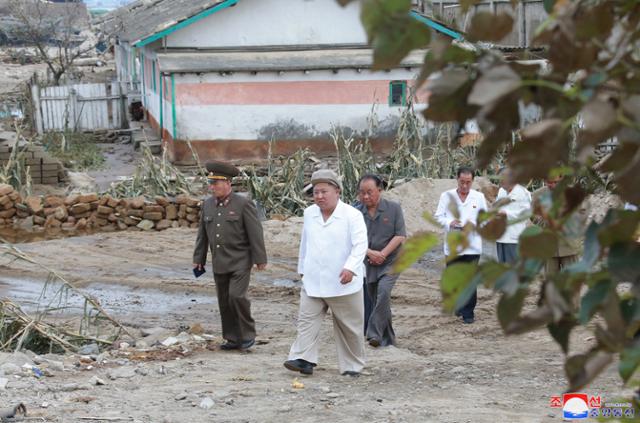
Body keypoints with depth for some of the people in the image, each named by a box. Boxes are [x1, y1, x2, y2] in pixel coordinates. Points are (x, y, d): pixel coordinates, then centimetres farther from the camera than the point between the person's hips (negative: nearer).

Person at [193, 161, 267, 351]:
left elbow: (255, 233, -11)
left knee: (237, 296, -17)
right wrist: (198, 259, 12)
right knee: (224, 302, 7)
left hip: (240, 261, -6)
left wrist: (260, 260, -13)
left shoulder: (243, 204, -10)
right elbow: (202, 234, 13)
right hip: (220, 263, 6)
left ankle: (248, 334, 0)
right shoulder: (208, 204, 6)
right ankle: (233, 339, 17)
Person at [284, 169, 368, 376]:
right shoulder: (309, 214, 8)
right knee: (307, 320, -8)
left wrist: (351, 267, -32)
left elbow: (360, 244, -18)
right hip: (312, 283, 4)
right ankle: (304, 359, -12)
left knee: (349, 327, 5)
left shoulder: (352, 215, -9)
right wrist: (302, 268, 25)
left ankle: (352, 365, 17)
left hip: (342, 283, -4)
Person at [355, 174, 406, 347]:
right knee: (374, 300, 7)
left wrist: (382, 254, -15)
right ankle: (387, 339, 20)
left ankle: (374, 333, -23)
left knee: (383, 292, -24)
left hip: (390, 262, -3)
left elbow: (400, 236, -7)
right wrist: (370, 253, -17)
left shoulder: (393, 208, -3)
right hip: (368, 264, 3)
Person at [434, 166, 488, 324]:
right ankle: (460, 305, 32)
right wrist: (449, 223, -17)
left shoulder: (479, 197, 5)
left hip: (472, 245, -1)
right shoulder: (446, 196, 5)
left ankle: (468, 312, 0)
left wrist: (474, 224, -14)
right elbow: (438, 216, 3)